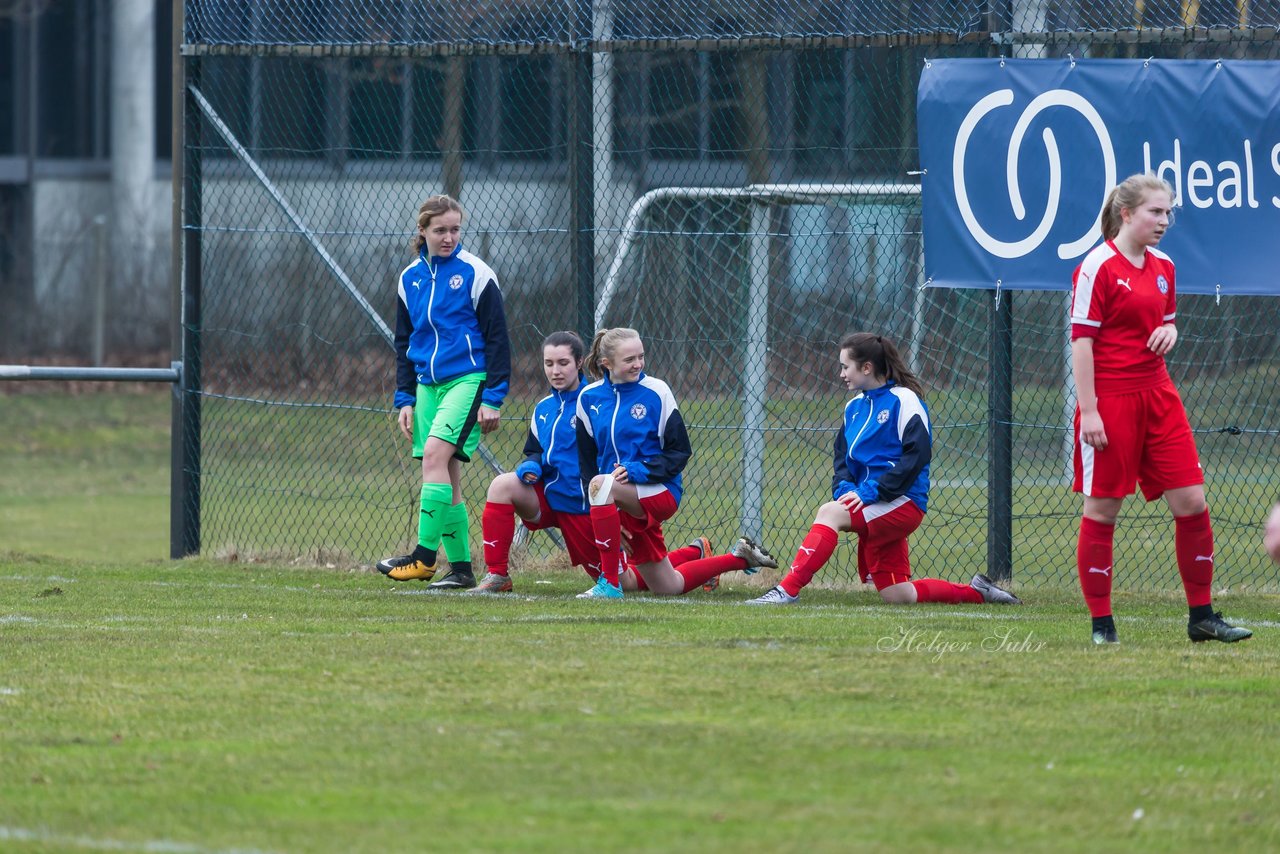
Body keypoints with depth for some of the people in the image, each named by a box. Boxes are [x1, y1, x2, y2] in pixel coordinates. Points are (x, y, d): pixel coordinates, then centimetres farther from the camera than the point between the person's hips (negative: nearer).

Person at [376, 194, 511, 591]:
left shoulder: (475, 274, -5)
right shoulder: (410, 278, 10)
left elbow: (497, 339, -5)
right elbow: (404, 344, 18)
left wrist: (493, 398, -10)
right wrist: (405, 398, 10)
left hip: (468, 380, -6)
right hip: (427, 384, 6)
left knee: (435, 454, -23)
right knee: (446, 478, 4)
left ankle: (425, 556, -25)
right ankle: (460, 567, 8)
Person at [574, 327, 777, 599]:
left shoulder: (656, 391, -7)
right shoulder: (588, 398, 4)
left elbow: (680, 452, -7)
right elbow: (587, 460, 7)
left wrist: (639, 471, -23)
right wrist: (603, 513, -4)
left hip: (660, 491, -5)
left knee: (601, 484, -35)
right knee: (668, 588, 12)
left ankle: (609, 583, -31)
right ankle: (739, 557, 37)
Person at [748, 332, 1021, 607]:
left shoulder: (903, 400, -8)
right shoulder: (854, 407, 16)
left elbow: (917, 455, -17)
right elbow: (843, 458, 17)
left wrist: (871, 491, -23)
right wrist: (844, 488, -6)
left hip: (903, 502, -9)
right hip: (875, 511, 9)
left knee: (831, 513, -30)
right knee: (897, 596, 8)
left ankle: (787, 590, -36)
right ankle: (976, 592, 23)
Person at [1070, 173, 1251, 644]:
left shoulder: (1163, 266, 11)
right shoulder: (1098, 267, -10)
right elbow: (1081, 339, -12)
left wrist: (1169, 330, 0)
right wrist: (1089, 411, -17)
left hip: (1157, 394, 7)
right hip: (1110, 400, -7)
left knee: (1192, 501, 1)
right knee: (1102, 509, 0)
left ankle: (1201, 615, 11)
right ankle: (1101, 623, 8)